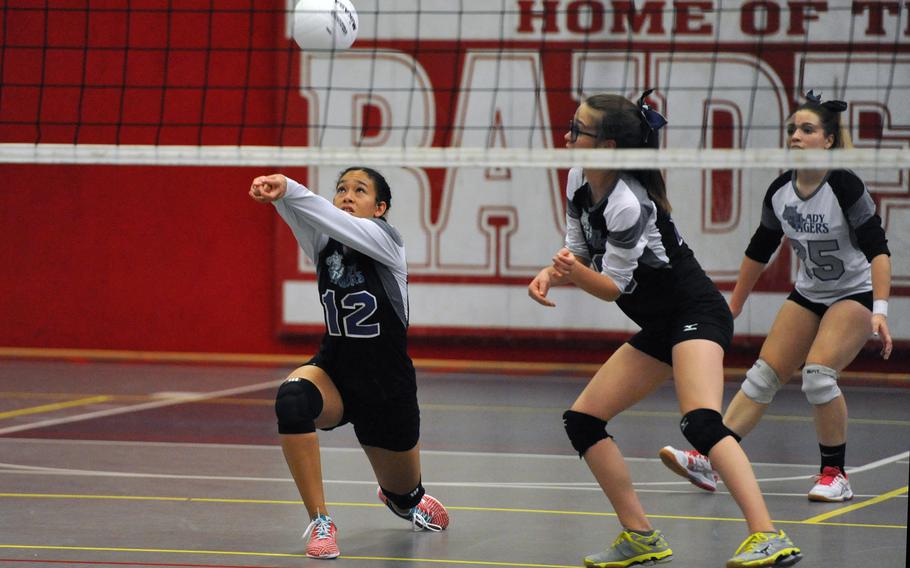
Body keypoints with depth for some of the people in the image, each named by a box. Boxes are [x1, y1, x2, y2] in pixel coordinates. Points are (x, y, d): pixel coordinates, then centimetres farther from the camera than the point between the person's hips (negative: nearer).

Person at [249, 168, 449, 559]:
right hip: (335, 374, 2)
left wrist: (289, 189, -52)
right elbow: (302, 216, -28)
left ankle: (405, 498, 61)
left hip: (388, 387, -2)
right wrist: (279, 197, -52)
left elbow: (338, 223, -35)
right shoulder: (321, 244, -5)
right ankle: (320, 523, -27)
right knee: (292, 399, -36)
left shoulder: (385, 240, -15)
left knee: (404, 493, 18)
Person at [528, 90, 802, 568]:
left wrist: (576, 274, -36)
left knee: (700, 422, -31)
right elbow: (580, 254, 11)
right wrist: (550, 273, -9)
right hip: (658, 327, 10)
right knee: (581, 421, 6)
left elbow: (613, 286, -17)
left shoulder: (628, 204, -25)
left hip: (697, 314, -10)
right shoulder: (579, 180, 0)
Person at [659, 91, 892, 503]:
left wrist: (880, 311, -33)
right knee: (763, 375, -3)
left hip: (855, 295, -6)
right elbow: (759, 251, 10)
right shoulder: (779, 192, -4)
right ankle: (708, 462, -5)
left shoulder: (846, 187, -22)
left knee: (818, 375, -23)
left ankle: (835, 475, -7)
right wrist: (732, 309, 14)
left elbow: (877, 249, -24)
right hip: (809, 294, 6)